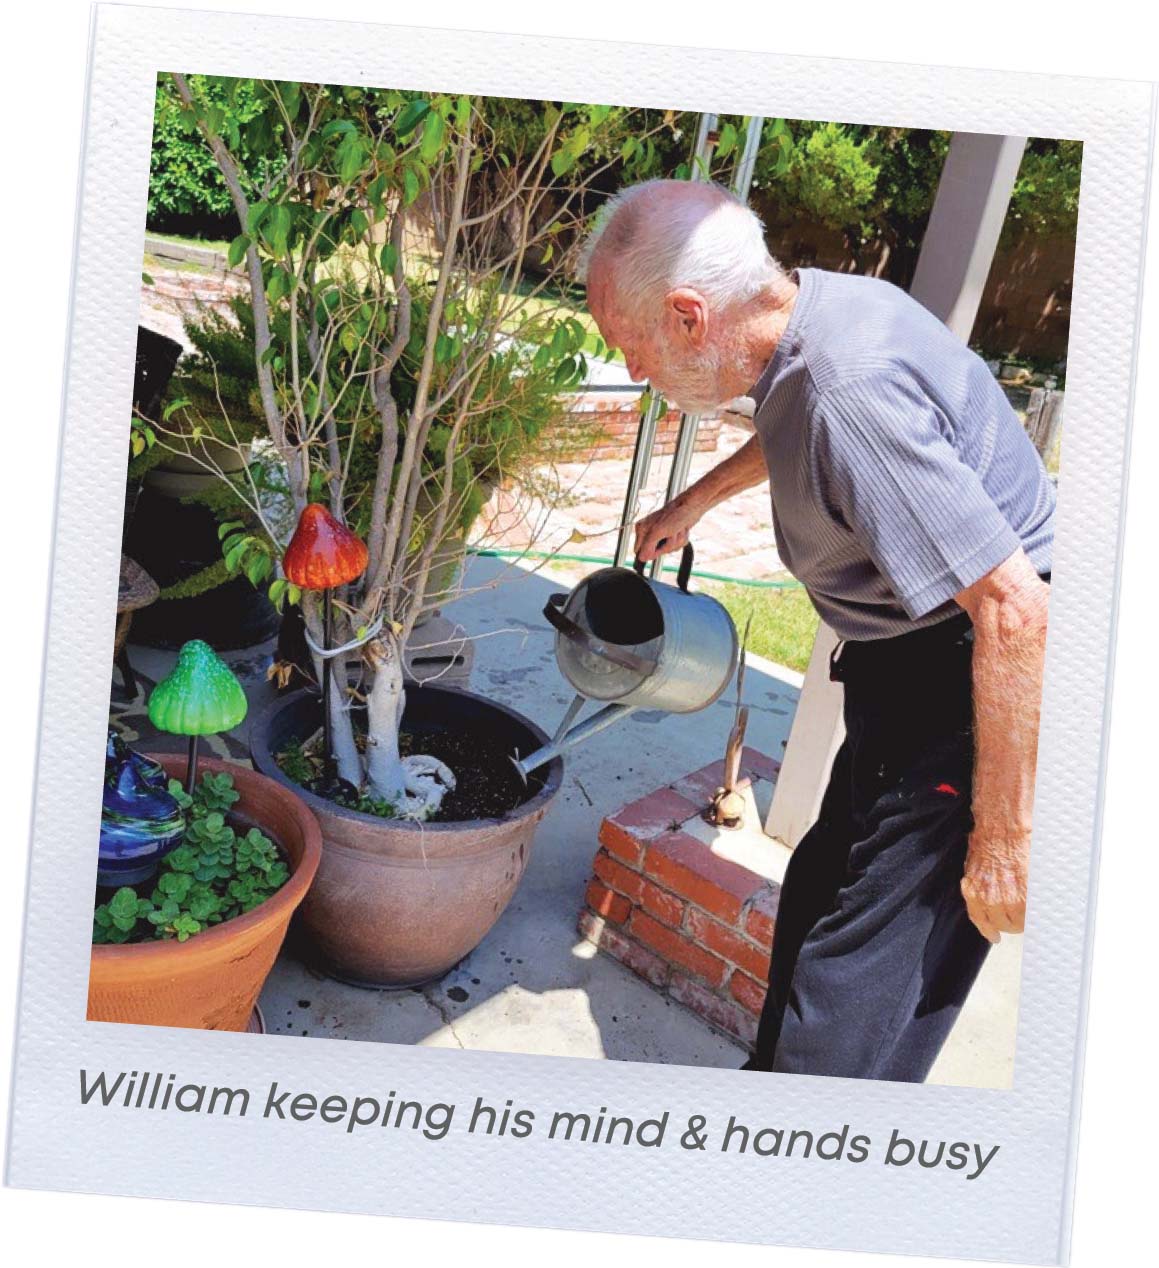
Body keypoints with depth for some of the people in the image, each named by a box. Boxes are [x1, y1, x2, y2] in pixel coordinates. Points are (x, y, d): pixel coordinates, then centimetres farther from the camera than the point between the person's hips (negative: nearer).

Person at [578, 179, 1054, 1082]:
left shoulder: (851, 392, -30)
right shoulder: (820, 305, 2)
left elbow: (1013, 607, -30)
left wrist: (1004, 835, -24)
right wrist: (692, 503, 40)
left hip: (987, 697, -10)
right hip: (914, 676, 10)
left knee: (854, 1002, -5)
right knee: (822, 899, 22)